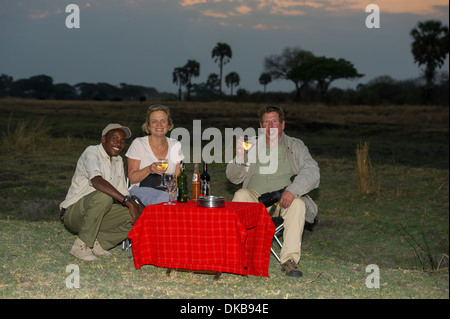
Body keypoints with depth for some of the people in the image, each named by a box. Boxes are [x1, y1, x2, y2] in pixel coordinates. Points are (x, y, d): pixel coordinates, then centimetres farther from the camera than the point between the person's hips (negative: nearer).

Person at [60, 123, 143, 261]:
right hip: (73, 212, -7)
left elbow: (123, 193, 15)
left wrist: (136, 207, -8)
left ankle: (97, 243, -9)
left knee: (136, 218, -11)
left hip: (97, 215, 8)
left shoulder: (118, 161, 13)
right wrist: (128, 202, -37)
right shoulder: (91, 152, -13)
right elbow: (97, 181, -33)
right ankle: (81, 245, -26)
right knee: (104, 196, -37)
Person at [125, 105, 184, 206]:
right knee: (164, 199, -37)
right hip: (140, 191, -3)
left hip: (167, 191, 4)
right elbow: (132, 179, -3)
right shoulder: (138, 144, 1)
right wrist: (149, 169, -22)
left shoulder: (175, 145, 11)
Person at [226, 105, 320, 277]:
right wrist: (239, 158, -14)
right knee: (241, 195, -29)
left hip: (285, 199, -1)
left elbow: (312, 172, -9)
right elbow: (234, 177, 9)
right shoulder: (252, 146, 12)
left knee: (298, 203, -33)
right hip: (256, 197, 1)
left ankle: (289, 259, -32)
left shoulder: (295, 146, 6)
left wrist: (292, 190, -27)